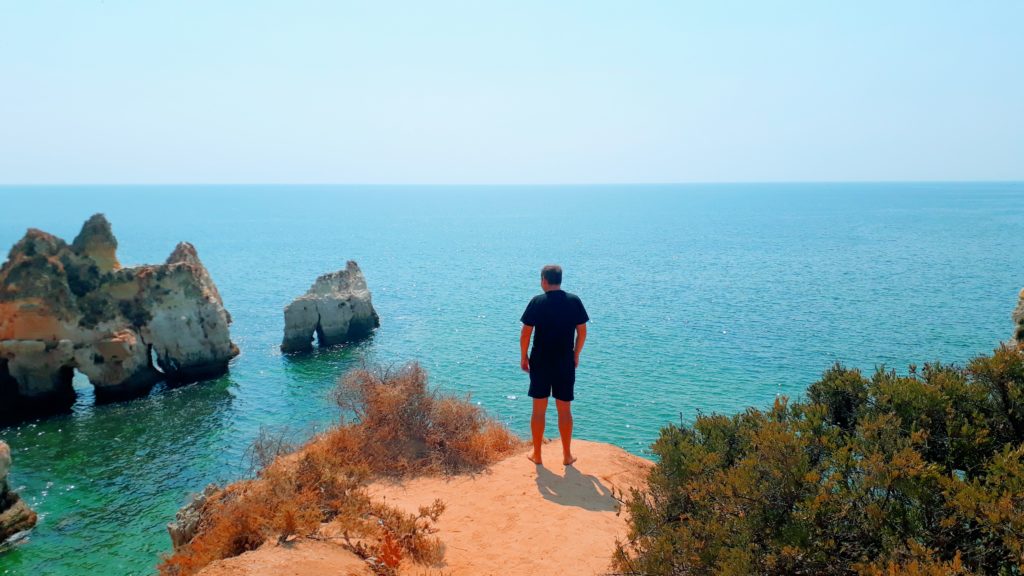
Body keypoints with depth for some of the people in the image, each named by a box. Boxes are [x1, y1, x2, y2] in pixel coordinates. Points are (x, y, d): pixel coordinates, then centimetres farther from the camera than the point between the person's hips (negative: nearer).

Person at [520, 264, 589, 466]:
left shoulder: (537, 302, -8)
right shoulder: (574, 301, -3)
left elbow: (525, 333, -8)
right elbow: (582, 332, 1)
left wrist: (523, 357, 5)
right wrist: (576, 354, 14)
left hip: (540, 362, -1)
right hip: (566, 363, 2)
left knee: (539, 410, 9)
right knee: (564, 410, 11)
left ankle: (537, 455, 18)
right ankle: (567, 455, 19)